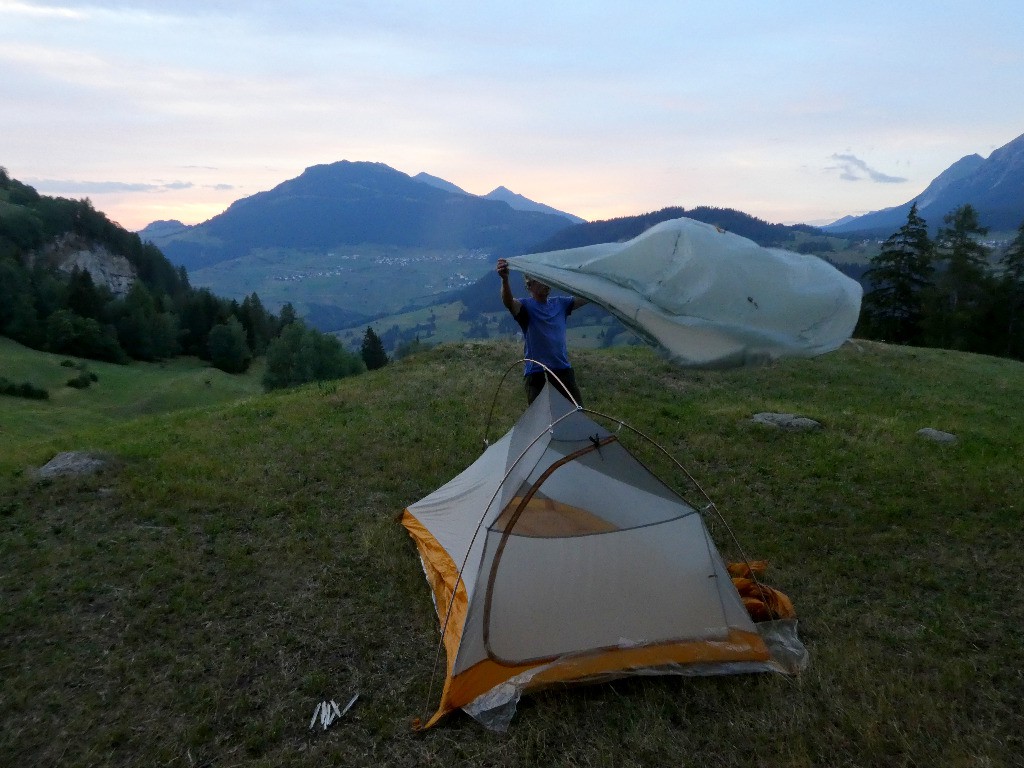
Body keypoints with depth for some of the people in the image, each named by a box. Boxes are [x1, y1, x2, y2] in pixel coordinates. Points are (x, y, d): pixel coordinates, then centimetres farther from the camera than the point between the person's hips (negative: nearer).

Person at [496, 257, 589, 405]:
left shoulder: (560, 303, 10)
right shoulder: (526, 306, -7)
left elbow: (586, 298, 12)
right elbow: (509, 303, -28)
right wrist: (505, 280, -48)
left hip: (564, 370, 5)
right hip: (537, 374, -5)